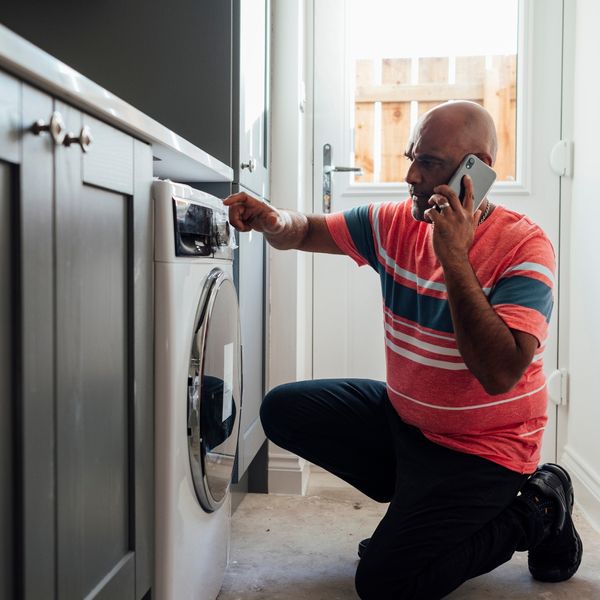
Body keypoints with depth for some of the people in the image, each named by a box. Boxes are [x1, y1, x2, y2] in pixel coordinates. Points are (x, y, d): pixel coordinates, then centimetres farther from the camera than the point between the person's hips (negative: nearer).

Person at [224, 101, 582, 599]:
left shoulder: (523, 245, -22)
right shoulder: (398, 223, -3)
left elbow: (499, 374, -33)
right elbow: (307, 231, 5)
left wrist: (455, 257, -33)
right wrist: (273, 220, -20)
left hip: (481, 447, -6)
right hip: (403, 415, 7)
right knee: (283, 409, 2)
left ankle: (535, 511, 7)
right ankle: (419, 502, 11)